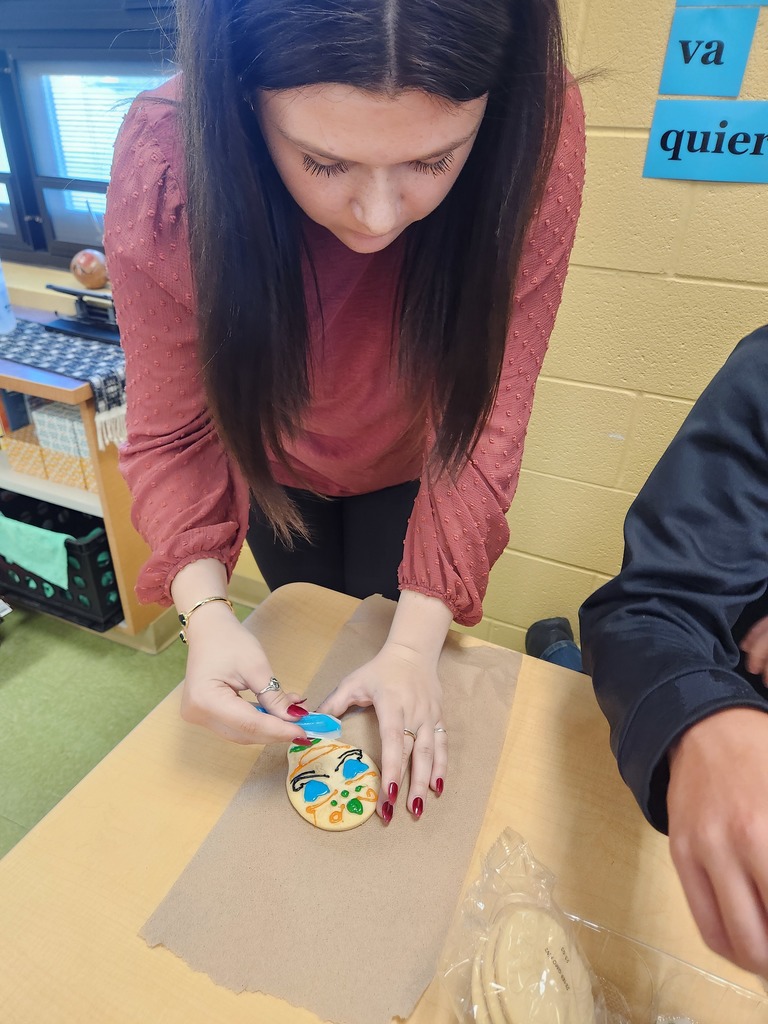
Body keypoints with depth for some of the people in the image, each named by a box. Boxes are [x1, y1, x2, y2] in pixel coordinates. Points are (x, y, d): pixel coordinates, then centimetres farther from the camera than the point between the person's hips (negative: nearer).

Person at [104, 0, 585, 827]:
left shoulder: (535, 135, -33)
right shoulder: (164, 161, -32)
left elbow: (483, 417, -29)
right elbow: (170, 434, -23)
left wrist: (415, 642, -31)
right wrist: (204, 610, -37)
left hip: (410, 467, -1)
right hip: (275, 465, 2)